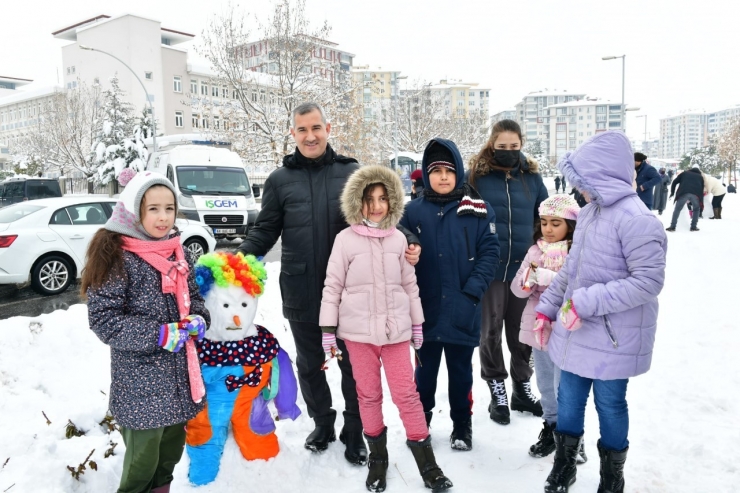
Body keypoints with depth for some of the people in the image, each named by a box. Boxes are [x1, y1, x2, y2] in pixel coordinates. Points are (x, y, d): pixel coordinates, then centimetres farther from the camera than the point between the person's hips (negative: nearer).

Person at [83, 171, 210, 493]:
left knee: (172, 448, 21)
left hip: (180, 375, 6)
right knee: (142, 456, 8)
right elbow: (103, 319, -16)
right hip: (141, 382, -6)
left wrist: (199, 319, -6)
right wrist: (159, 335, -23)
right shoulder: (115, 258, -15)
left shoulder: (179, 254, 6)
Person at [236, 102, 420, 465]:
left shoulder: (352, 173, 2)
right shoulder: (279, 180, 3)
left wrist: (408, 242, -13)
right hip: (301, 293, 1)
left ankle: (354, 432, 31)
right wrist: (240, 258, -13)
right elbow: (265, 231, 5)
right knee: (310, 364, 17)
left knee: (354, 364, 11)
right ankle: (322, 423, 39)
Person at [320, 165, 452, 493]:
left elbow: (409, 284, 10)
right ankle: (378, 457, 29)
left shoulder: (398, 238, 3)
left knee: (406, 393, 3)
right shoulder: (345, 239, -4)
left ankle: (426, 462, 15)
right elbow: (333, 286, -1)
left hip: (395, 329, 1)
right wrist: (328, 330, -2)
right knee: (368, 394, 11)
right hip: (358, 330, -1)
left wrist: (417, 324, 11)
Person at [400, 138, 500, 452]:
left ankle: (462, 424, 33)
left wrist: (472, 290, -14)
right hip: (426, 310, 1)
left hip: (462, 311, -1)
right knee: (425, 369, 16)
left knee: (461, 370, 15)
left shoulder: (478, 210, -3)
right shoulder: (413, 211, -1)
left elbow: (489, 253, -5)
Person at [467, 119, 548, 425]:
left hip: (524, 268, 3)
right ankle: (497, 390, 25)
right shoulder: (477, 175, -4)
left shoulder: (532, 177, 6)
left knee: (521, 330, 14)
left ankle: (522, 388, 32)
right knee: (491, 330, 8)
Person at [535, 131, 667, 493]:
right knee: (568, 401, 17)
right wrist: (547, 307, 14)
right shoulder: (589, 213, 6)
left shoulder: (636, 219, -20)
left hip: (612, 338, -7)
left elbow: (649, 281, -24)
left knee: (609, 405, 11)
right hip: (575, 333, 7)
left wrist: (588, 302, -26)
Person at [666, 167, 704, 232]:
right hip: (696, 194, 1)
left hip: (684, 193, -1)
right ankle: (693, 227, 20)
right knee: (696, 210, 24)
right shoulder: (700, 177, 33)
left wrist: (672, 193, 28)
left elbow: (674, 182, 22)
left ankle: (672, 227, -1)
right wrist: (700, 201, 33)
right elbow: (702, 189, 29)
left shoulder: (684, 173, 30)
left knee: (677, 209, 6)